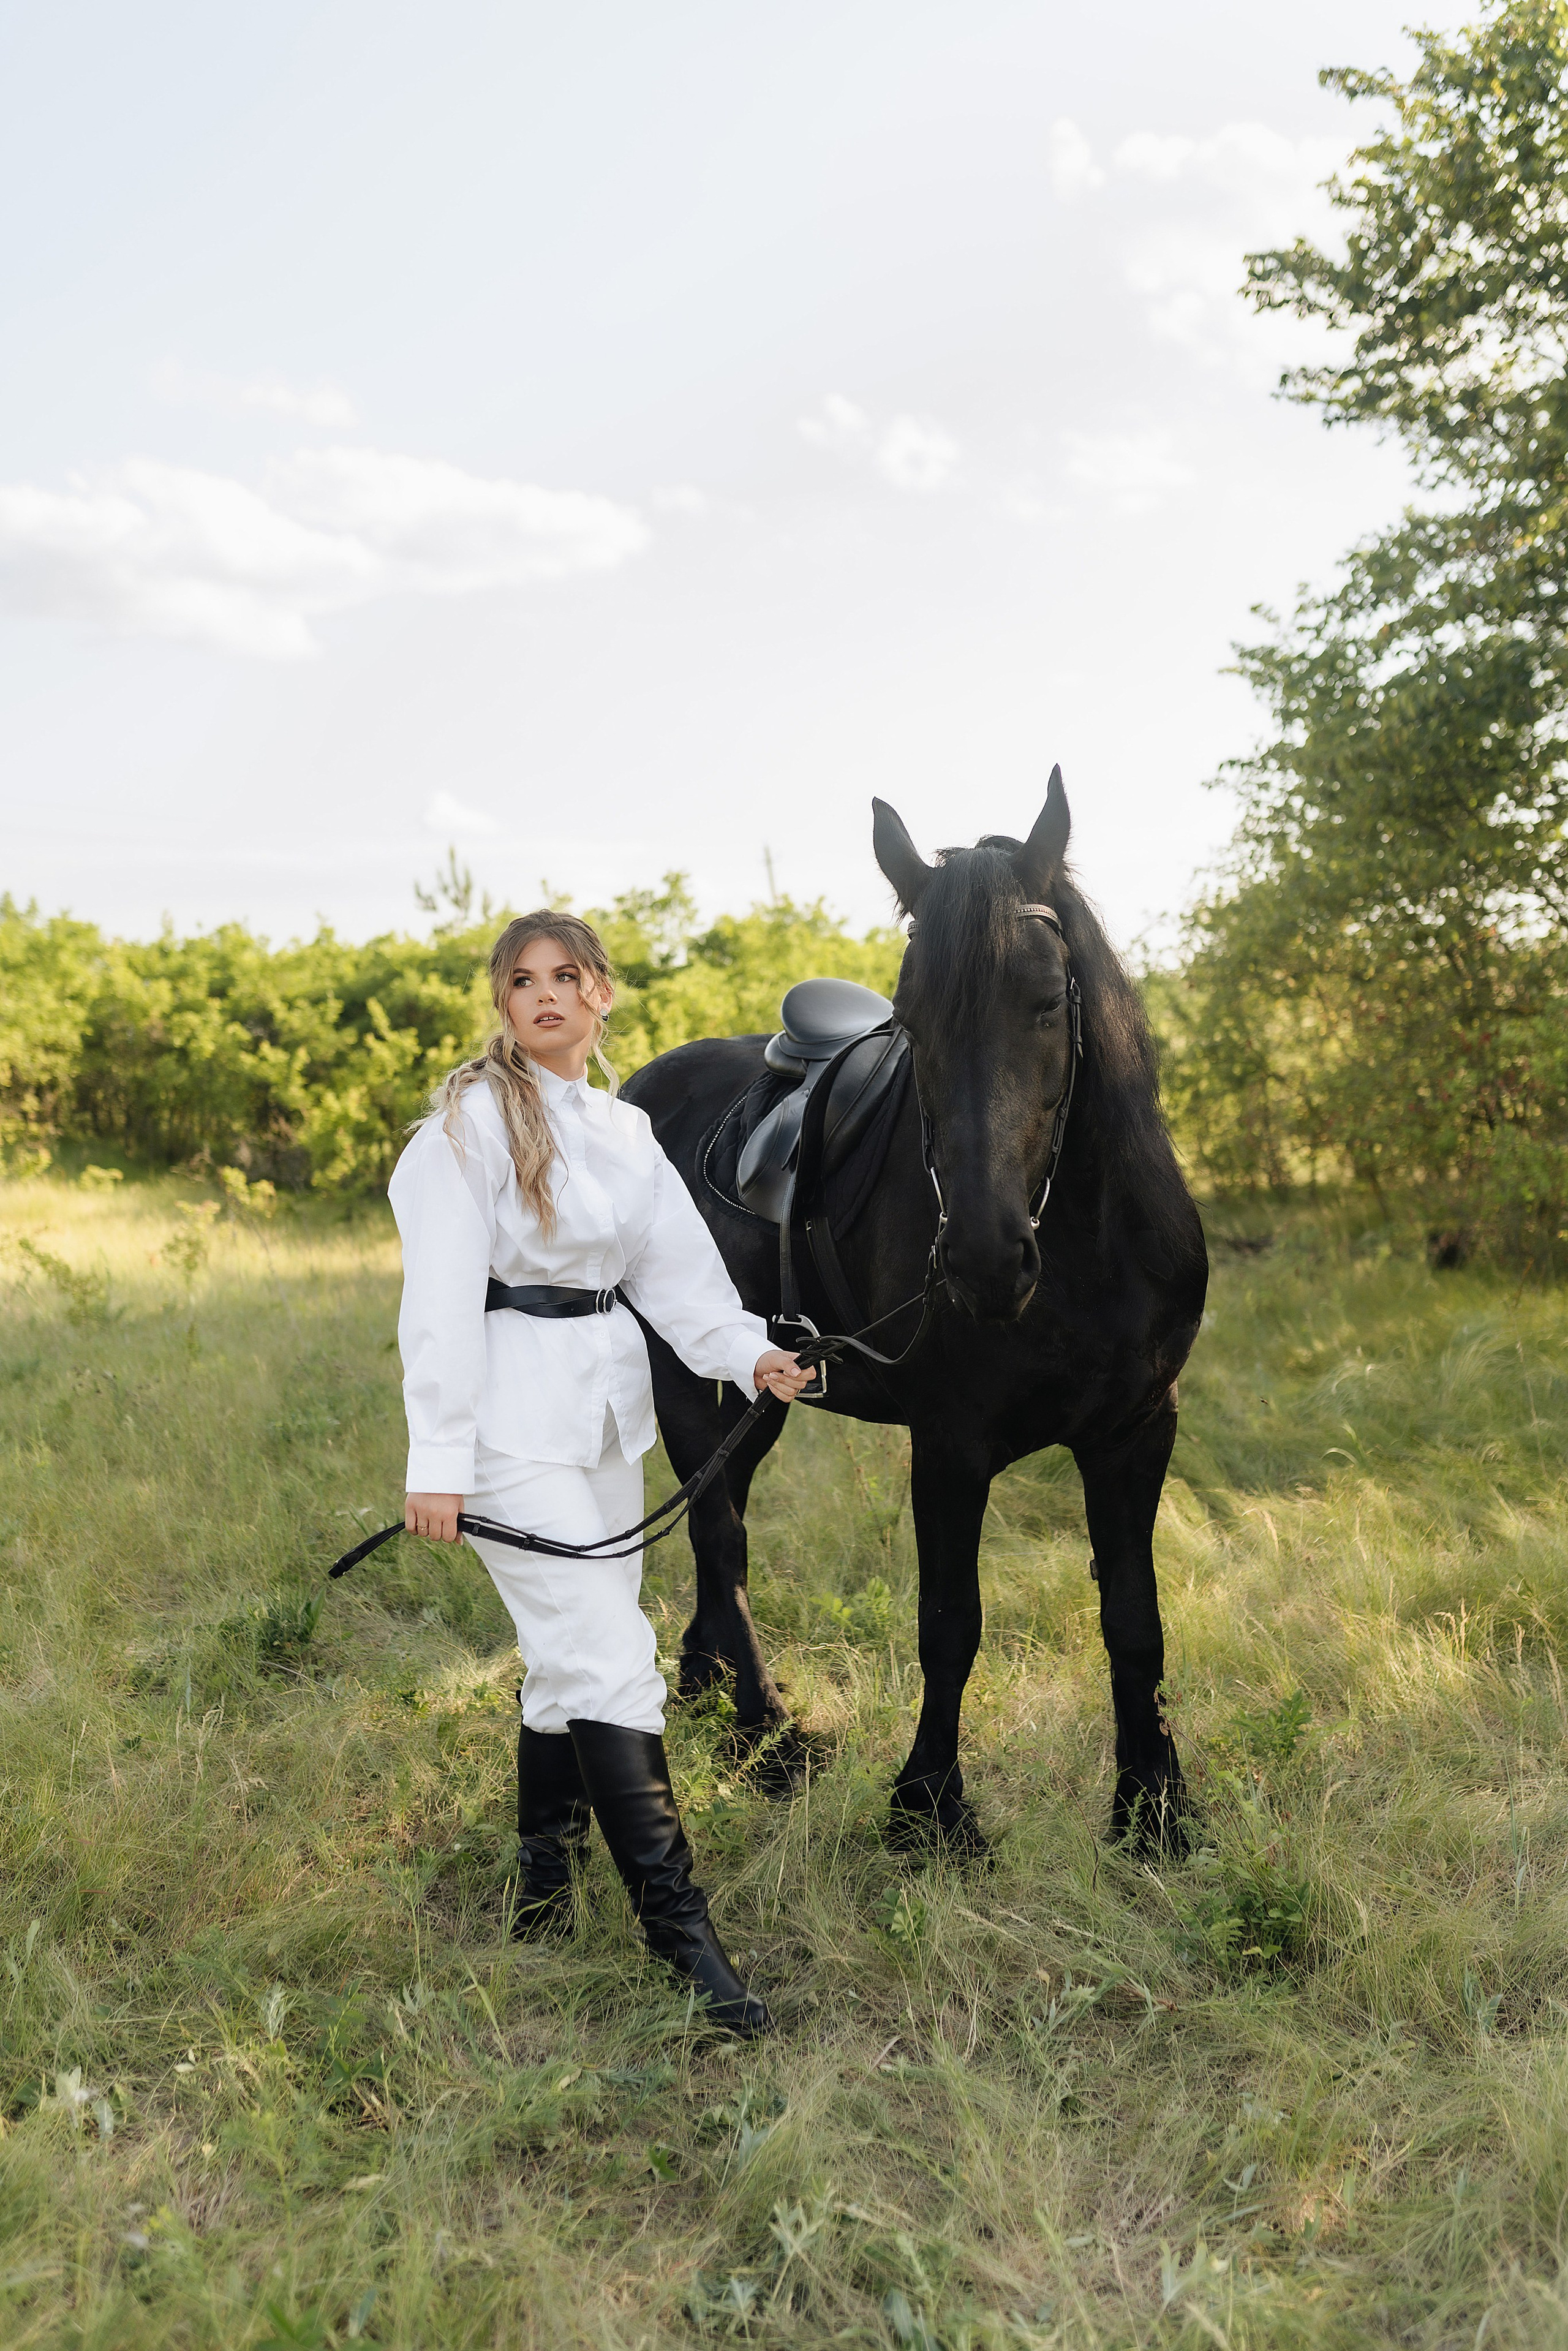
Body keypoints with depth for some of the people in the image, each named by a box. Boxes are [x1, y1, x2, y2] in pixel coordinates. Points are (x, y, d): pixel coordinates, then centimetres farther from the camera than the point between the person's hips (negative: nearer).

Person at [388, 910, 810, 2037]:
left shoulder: (626, 1130, 13)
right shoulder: (474, 1117, -9)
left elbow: (675, 1268, 7)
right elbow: (442, 1296, -14)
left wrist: (752, 1352, -11)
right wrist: (438, 1460, -19)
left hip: (606, 1404, 7)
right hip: (514, 1414, -7)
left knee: (570, 1653, 16)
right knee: (611, 1662, -10)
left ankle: (543, 1889, 35)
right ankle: (683, 1933, -4)